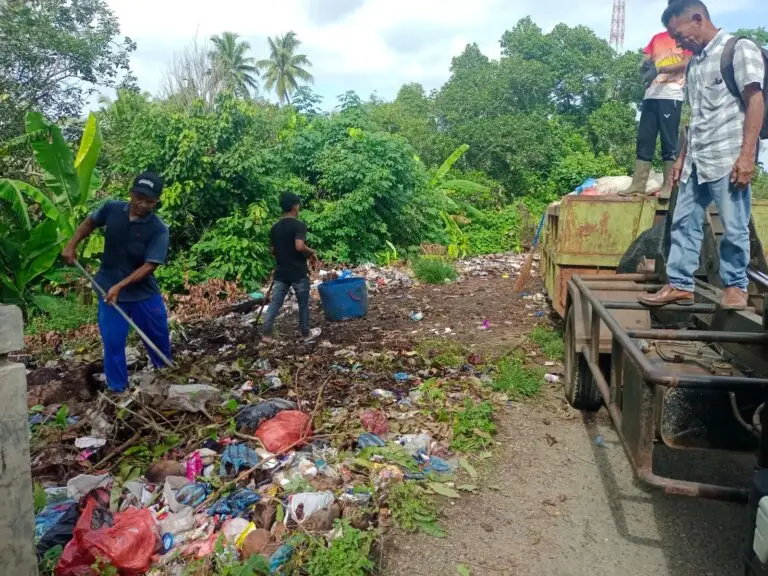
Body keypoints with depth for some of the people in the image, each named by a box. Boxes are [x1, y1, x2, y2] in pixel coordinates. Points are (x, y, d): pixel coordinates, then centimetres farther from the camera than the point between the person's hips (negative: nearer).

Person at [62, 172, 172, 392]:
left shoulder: (158, 229, -18)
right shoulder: (111, 209, -8)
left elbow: (149, 265, -22)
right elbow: (90, 222, 13)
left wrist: (120, 285, -28)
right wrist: (71, 245, 2)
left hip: (144, 292, -1)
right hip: (109, 290, 1)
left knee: (159, 337, 13)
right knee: (113, 342, 3)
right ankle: (118, 390, 19)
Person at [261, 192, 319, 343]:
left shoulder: (275, 227, 9)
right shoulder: (299, 224, -13)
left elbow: (273, 251, 14)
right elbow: (299, 246, -24)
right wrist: (311, 252, -6)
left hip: (281, 272, 6)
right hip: (298, 272, -6)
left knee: (274, 303, 5)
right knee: (303, 304, 9)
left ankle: (266, 334, 0)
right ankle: (306, 333, 21)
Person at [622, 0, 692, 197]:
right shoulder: (657, 38, 23)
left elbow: (685, 64, -6)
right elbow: (644, 64, 19)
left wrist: (659, 69, -21)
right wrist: (645, 66, -6)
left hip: (672, 95, -5)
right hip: (651, 95, 5)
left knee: (669, 142, -7)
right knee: (644, 140, 0)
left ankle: (668, 186, -7)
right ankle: (638, 184, 0)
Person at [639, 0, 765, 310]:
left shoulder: (740, 49, -1)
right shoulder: (695, 62, 18)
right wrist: (682, 157, 18)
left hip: (728, 158, -7)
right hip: (697, 161, 7)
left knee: (734, 226, -2)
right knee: (684, 222, 5)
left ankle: (735, 285, 10)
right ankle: (680, 285, 10)